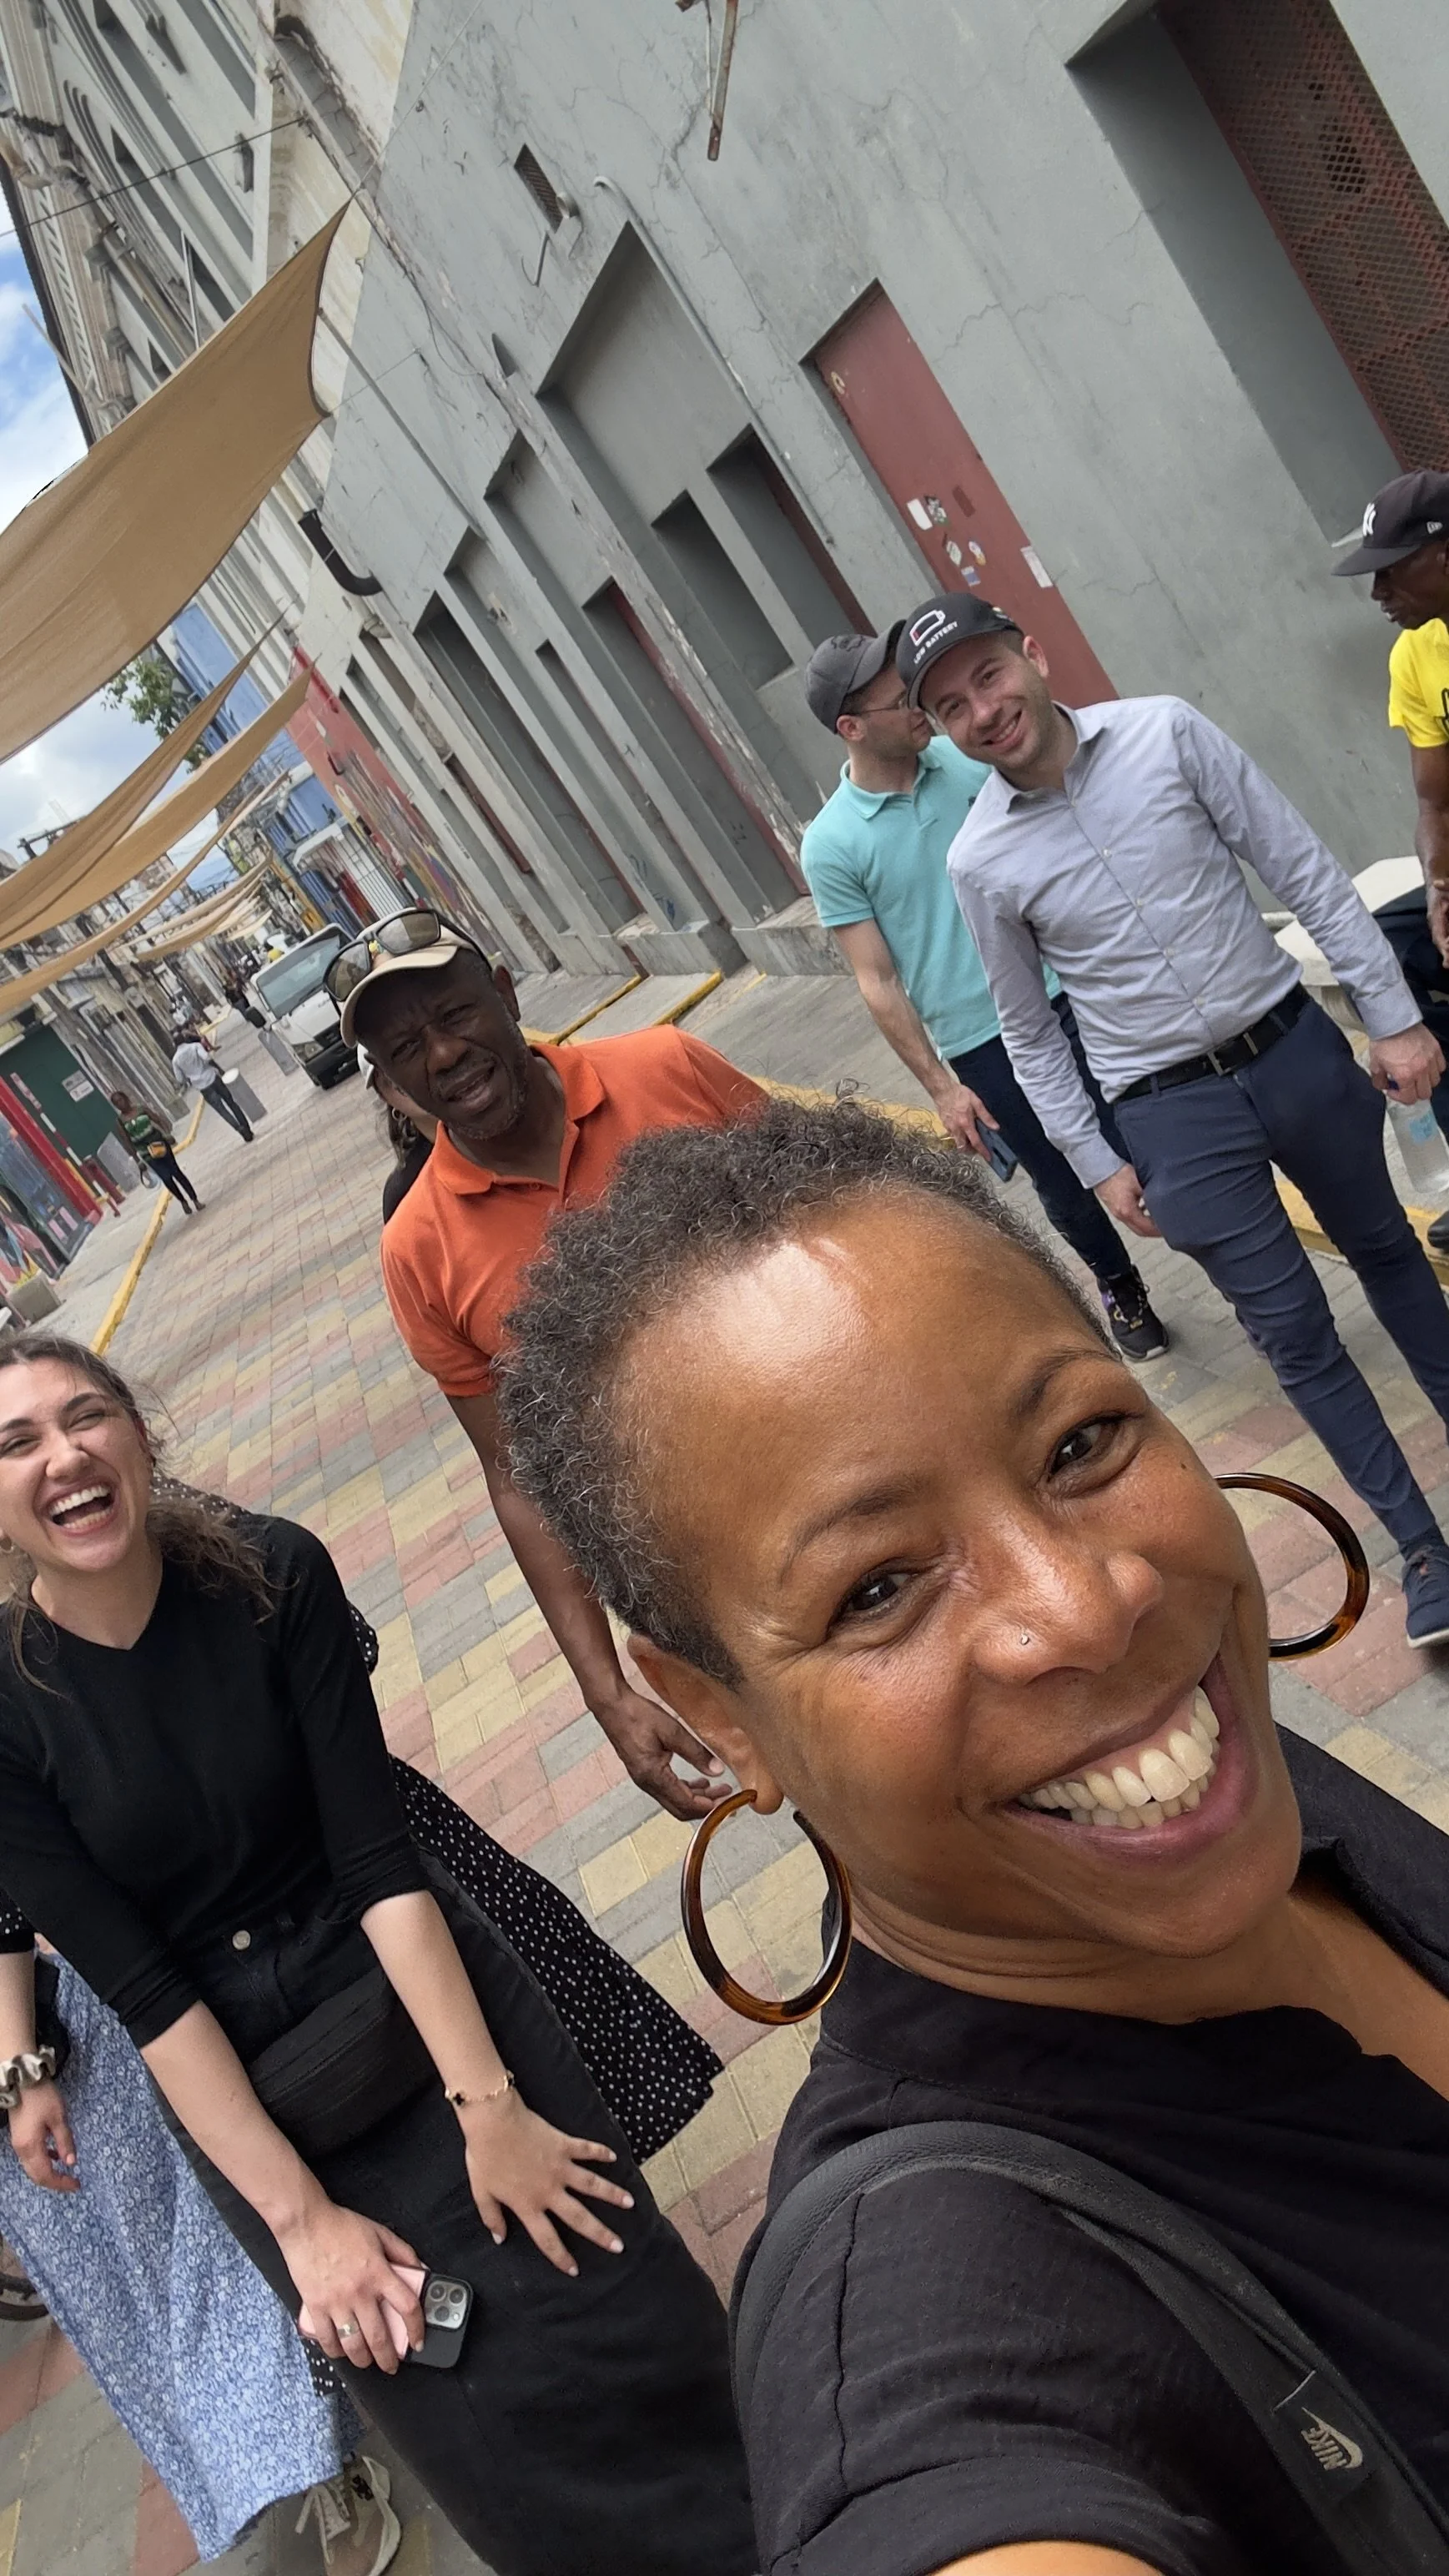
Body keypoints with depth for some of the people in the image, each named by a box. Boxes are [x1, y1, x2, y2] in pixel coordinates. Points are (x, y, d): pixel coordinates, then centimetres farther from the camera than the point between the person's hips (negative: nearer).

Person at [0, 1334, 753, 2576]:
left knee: (639, 2344, -5)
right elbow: (139, 1987, -11)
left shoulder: (273, 1572, -13)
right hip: (238, 2075, 0)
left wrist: (487, 2103, -18)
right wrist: (296, 2217, -12)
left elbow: (379, 1855, -15)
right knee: (497, 2446, 1)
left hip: (420, 1983, 0)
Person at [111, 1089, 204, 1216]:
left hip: (158, 1143, 0)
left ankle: (195, 1199, 8)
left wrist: (167, 1134, -17)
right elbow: (128, 1142, -2)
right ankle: (183, 1202, 18)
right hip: (147, 1153, 0)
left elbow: (158, 1121, -2)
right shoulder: (120, 1121, -2)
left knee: (176, 1172, 0)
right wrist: (137, 1160, -4)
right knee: (166, 1178, 0)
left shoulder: (141, 1109, 0)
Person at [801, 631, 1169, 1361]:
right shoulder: (830, 845, -11)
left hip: (1066, 993, 2)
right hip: (981, 1046, -2)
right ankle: (1119, 1287, 40)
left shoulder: (969, 759, -2)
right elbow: (878, 983, -8)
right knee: (1063, 1185, 14)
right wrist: (940, 1086, -8)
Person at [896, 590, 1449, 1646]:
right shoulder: (980, 861, -8)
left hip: (1294, 1042, 2)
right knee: (1294, 1330, 2)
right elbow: (1028, 1032, 3)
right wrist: (1098, 1163, 3)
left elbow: (1307, 869, -4)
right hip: (1171, 1110, -1)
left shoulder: (1167, 733, -9)